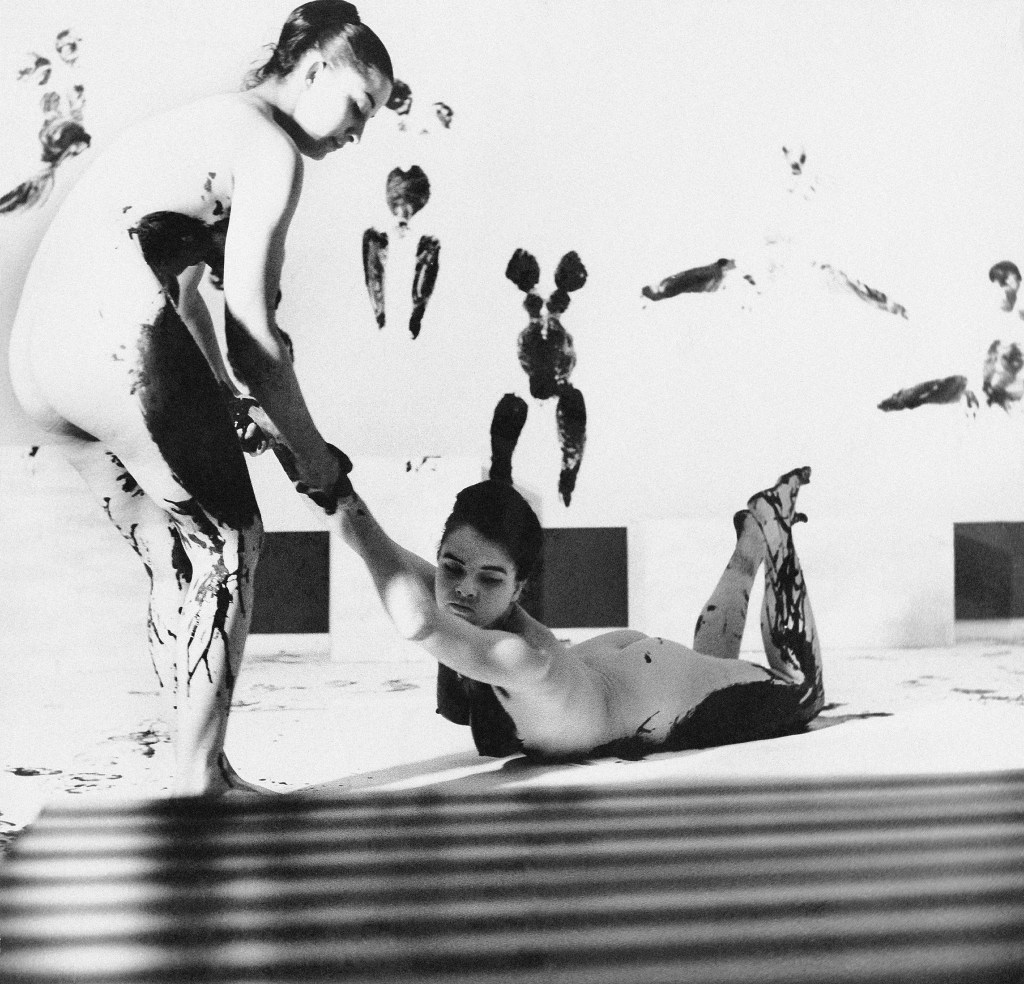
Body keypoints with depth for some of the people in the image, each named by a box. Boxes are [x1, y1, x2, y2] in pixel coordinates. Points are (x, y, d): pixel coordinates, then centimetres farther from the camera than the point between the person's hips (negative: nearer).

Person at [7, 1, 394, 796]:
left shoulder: (197, 124, 28)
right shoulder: (271, 148, -1)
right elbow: (252, 333, -7)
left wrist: (229, 407, 27)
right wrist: (313, 456, 3)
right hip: (118, 335, -9)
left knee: (177, 554, 17)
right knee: (225, 541, 6)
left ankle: (205, 768, 21)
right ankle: (198, 774, 6)